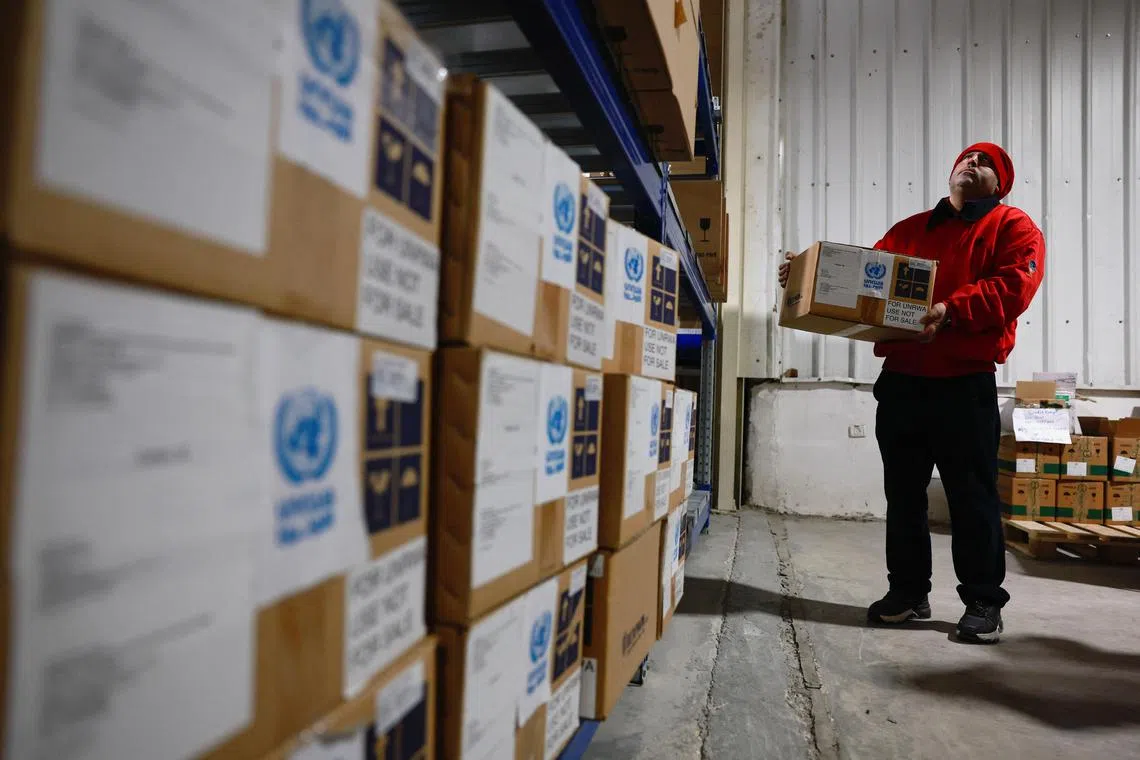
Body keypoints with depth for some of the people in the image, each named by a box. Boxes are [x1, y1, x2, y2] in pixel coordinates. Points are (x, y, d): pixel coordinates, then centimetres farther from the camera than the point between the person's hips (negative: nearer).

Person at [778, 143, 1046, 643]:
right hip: (900, 381, 5)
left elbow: (1015, 284, -10)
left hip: (965, 385, -4)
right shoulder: (909, 229, 21)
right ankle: (908, 591, 22)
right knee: (903, 493, 10)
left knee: (972, 495, 1)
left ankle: (983, 602, 15)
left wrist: (952, 310, -24)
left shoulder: (1012, 226, 7)